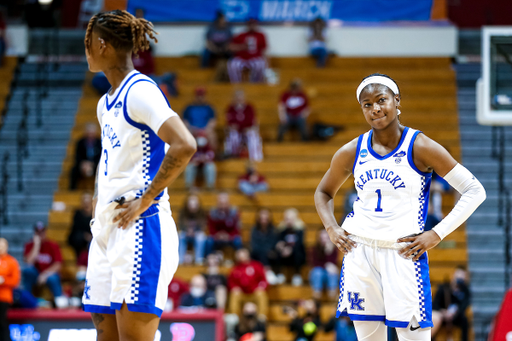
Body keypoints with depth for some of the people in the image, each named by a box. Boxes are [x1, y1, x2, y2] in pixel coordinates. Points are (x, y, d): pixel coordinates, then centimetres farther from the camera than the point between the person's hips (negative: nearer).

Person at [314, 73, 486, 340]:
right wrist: (331, 228, 6)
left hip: (403, 253, -4)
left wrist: (436, 234, -10)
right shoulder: (352, 152, 6)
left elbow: (475, 191, -6)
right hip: (359, 252, 4)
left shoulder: (420, 147, -7)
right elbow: (324, 192, 24)